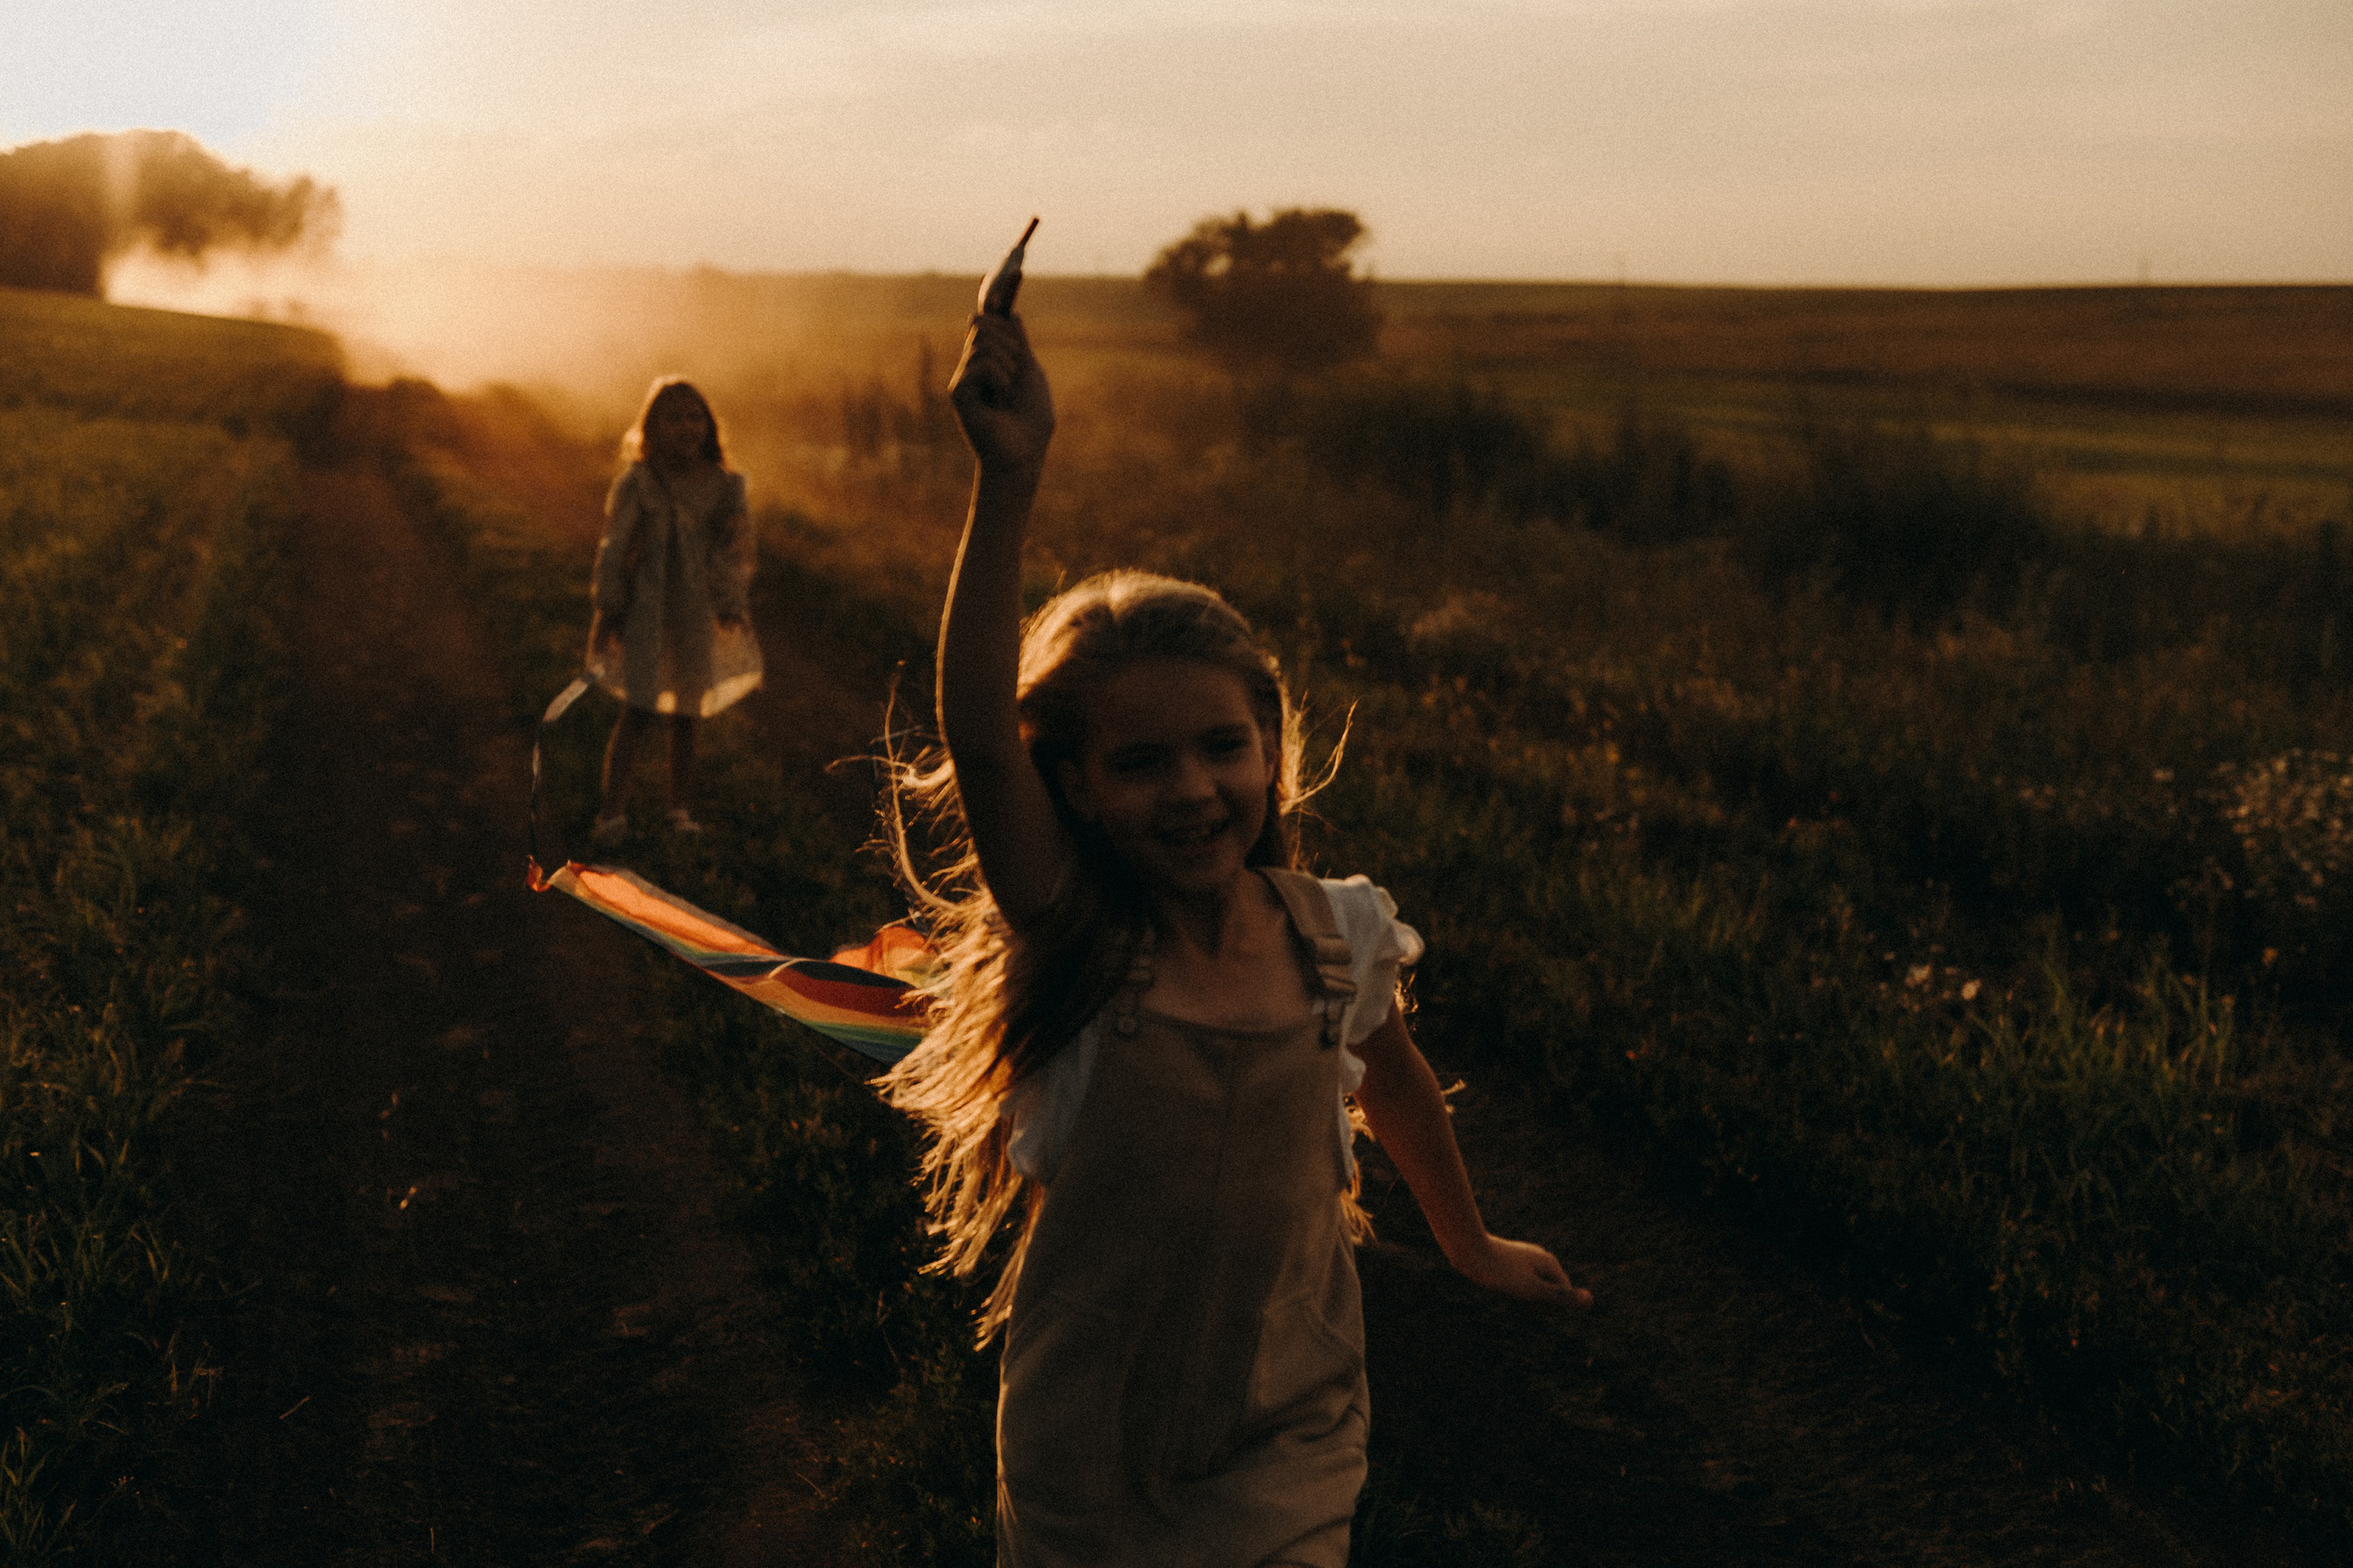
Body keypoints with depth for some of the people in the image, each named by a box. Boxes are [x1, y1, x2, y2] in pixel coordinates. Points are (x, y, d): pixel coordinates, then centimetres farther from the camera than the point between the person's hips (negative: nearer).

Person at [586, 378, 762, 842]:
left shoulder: (725, 485, 3)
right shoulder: (637, 483, -4)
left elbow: (738, 550, 8)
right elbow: (614, 547, -1)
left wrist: (732, 608, 3)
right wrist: (609, 610, -2)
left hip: (699, 616, 3)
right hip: (648, 612, -3)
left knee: (686, 715, 10)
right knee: (637, 711, -8)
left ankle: (682, 810, 21)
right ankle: (613, 811, -3)